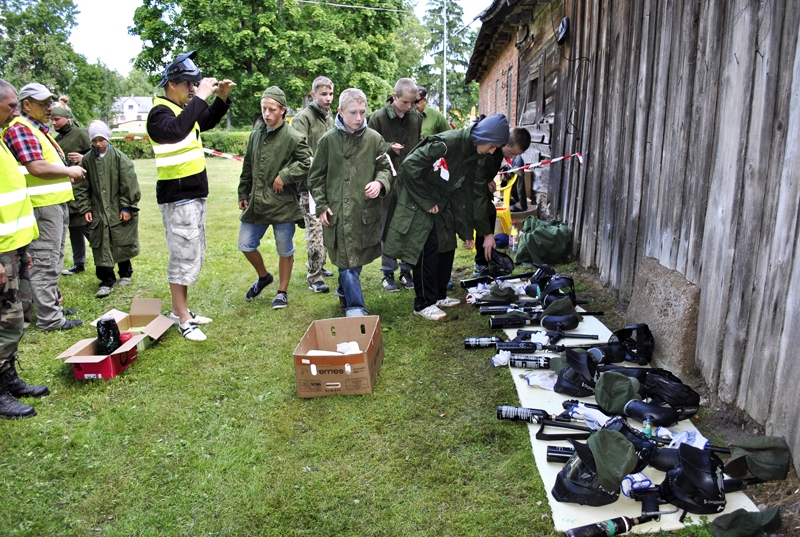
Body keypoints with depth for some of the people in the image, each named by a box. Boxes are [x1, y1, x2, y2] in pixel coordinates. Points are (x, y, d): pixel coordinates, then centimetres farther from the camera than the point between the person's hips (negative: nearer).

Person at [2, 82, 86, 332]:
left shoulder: (39, 129, 19)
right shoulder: (20, 129, -12)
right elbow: (36, 168, -22)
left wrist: (68, 177, 7)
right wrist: (69, 171, -11)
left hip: (56, 202, 10)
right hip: (42, 205, -10)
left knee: (53, 261, 18)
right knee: (45, 262, -6)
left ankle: (52, 304, 29)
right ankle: (49, 319, -1)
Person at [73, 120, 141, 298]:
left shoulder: (119, 157, -6)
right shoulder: (87, 160, 3)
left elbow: (129, 184, -8)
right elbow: (82, 187, 8)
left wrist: (127, 207, -10)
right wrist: (85, 209, 2)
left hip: (119, 210, -2)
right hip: (98, 211, 3)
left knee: (122, 243, 9)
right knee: (101, 247, 0)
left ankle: (125, 274, 29)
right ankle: (106, 282, 6)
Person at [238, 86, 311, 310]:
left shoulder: (293, 138, -9)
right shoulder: (256, 135, 10)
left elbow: (307, 163, -13)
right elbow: (247, 168, 16)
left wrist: (284, 176, -17)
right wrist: (243, 194, 15)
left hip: (283, 204, -6)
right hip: (256, 203, 6)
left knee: (285, 251, 6)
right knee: (246, 245, 10)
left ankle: (282, 292, 23)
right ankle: (263, 277, 36)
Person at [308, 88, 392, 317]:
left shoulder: (374, 139, 2)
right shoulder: (328, 140, 0)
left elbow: (385, 169, 11)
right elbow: (316, 176, 7)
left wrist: (380, 182, -12)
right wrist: (321, 206, 0)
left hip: (366, 211, 2)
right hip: (338, 211, -2)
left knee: (358, 258, 15)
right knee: (347, 260, -3)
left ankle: (345, 293, 39)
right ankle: (355, 307, 4)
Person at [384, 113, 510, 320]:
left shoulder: (472, 156, 2)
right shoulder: (446, 143, -26)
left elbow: (464, 194, 8)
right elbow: (410, 166, -28)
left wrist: (466, 231, 9)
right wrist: (426, 201, -20)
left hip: (440, 204, 9)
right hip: (418, 201, -9)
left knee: (448, 245, 10)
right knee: (429, 248, -10)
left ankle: (439, 295, 25)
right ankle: (424, 303, 2)